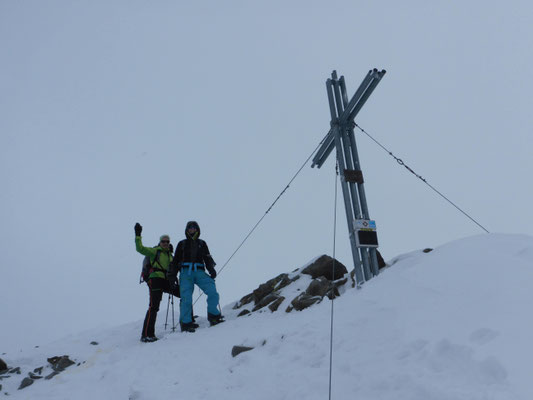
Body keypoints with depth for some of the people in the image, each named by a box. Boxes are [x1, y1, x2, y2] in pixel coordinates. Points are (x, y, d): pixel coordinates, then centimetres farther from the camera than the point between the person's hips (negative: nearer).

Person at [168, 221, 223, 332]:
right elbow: (175, 260, 18)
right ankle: (186, 323, -9)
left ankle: (213, 315, -6)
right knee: (186, 298, -16)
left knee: (212, 291, -20)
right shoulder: (182, 244, 20)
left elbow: (207, 259, 18)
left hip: (199, 272, 1)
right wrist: (172, 275, 8)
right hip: (185, 272, -1)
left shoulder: (202, 243, 23)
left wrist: (211, 269, 0)